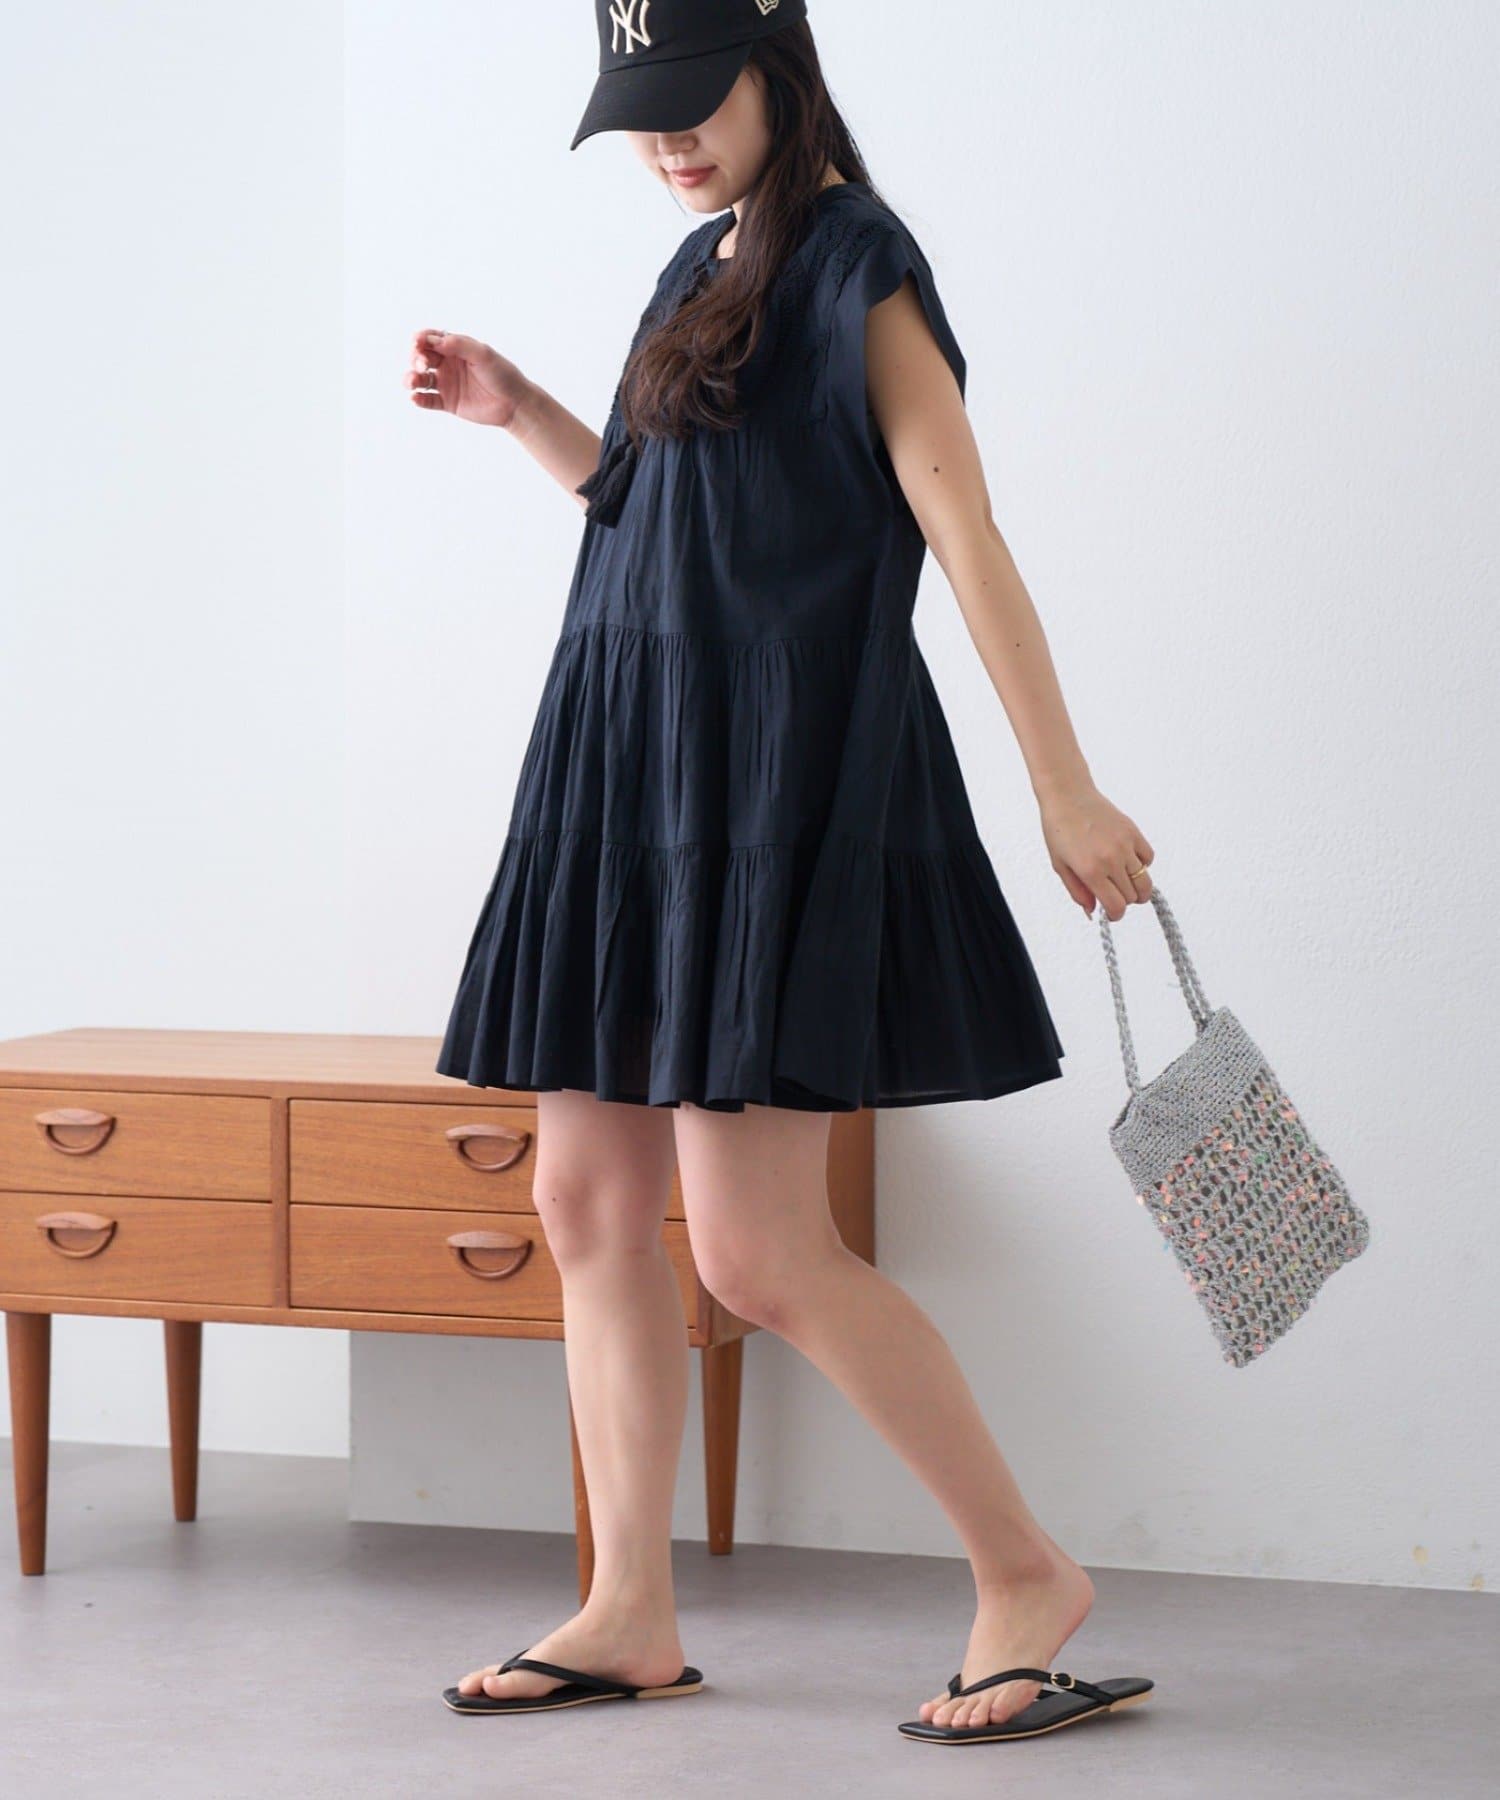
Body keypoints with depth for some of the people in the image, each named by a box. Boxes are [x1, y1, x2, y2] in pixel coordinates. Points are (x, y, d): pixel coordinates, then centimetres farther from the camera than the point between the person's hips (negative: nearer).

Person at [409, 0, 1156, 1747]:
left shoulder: (857, 269, -8)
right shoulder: (703, 269, 16)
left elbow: (967, 538, -13)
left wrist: (1065, 787, -15)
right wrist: (519, 412, 16)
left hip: (780, 774, -9)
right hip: (629, 762, 9)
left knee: (755, 1246, -11)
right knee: (586, 1200, 7)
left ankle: (1025, 1569, 3)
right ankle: (631, 1611, 16)